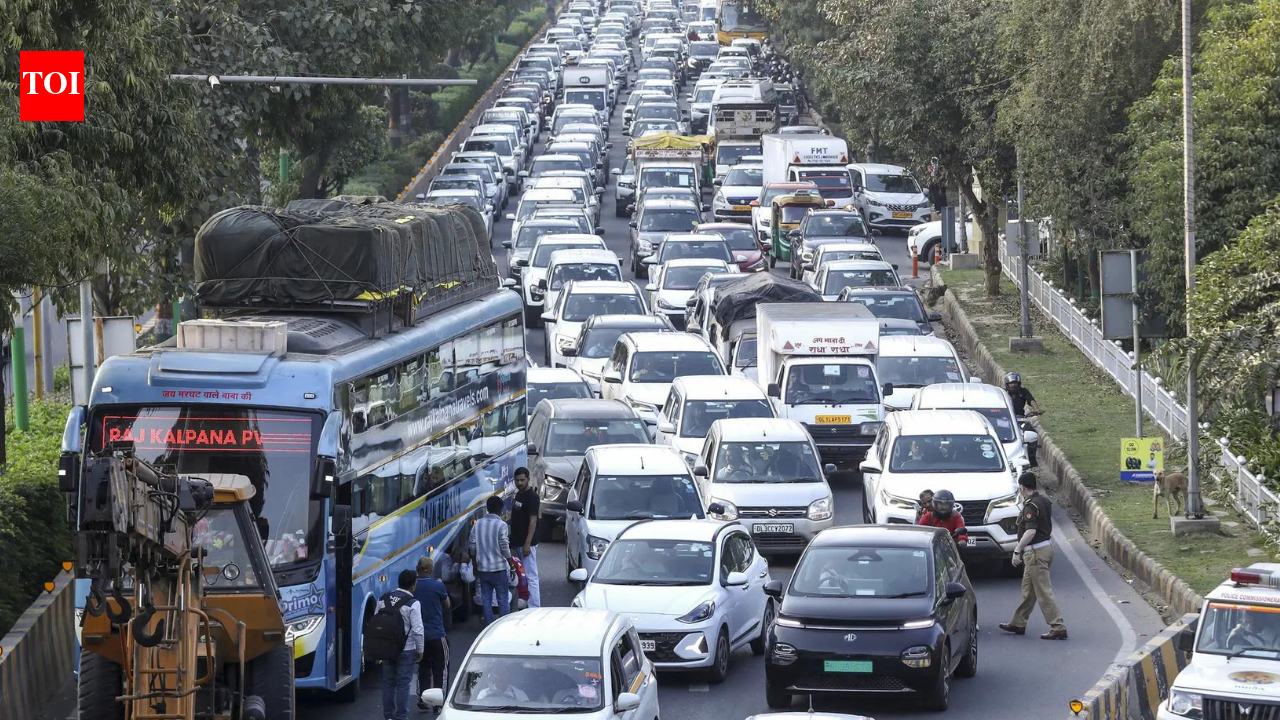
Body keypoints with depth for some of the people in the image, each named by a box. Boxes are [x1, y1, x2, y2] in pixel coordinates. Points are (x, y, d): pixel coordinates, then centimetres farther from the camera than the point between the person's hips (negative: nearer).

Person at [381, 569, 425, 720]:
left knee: (388, 682, 12)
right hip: (406, 649, -5)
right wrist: (420, 650, -4)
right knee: (403, 683, 0)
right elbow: (417, 630, -15)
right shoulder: (413, 603, -14)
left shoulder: (383, 600, 4)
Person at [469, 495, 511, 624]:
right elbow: (504, 547, -15)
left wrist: (475, 565, 16)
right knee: (503, 599, 4)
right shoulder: (501, 525, -13)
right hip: (499, 568, -4)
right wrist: (510, 561, -2)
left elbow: (472, 547, 4)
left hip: (483, 569, 4)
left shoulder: (478, 524, 2)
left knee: (486, 599, 10)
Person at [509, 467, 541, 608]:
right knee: (523, 575, 13)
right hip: (518, 542, 10)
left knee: (531, 576, -9)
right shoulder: (518, 494, 14)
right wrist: (513, 539, 18)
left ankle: (534, 607, -9)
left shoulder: (531, 496, -14)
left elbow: (533, 520, -18)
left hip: (528, 543, -10)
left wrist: (528, 543, -23)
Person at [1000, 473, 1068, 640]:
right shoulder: (1044, 501, 10)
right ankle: (1018, 623, 29)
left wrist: (1017, 551, -20)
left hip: (1036, 551, -10)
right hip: (1046, 544, 10)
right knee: (1028, 589, 19)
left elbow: (1031, 531, -25)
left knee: (1044, 592, -8)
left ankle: (1058, 628, -11)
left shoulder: (1031, 506, -18)